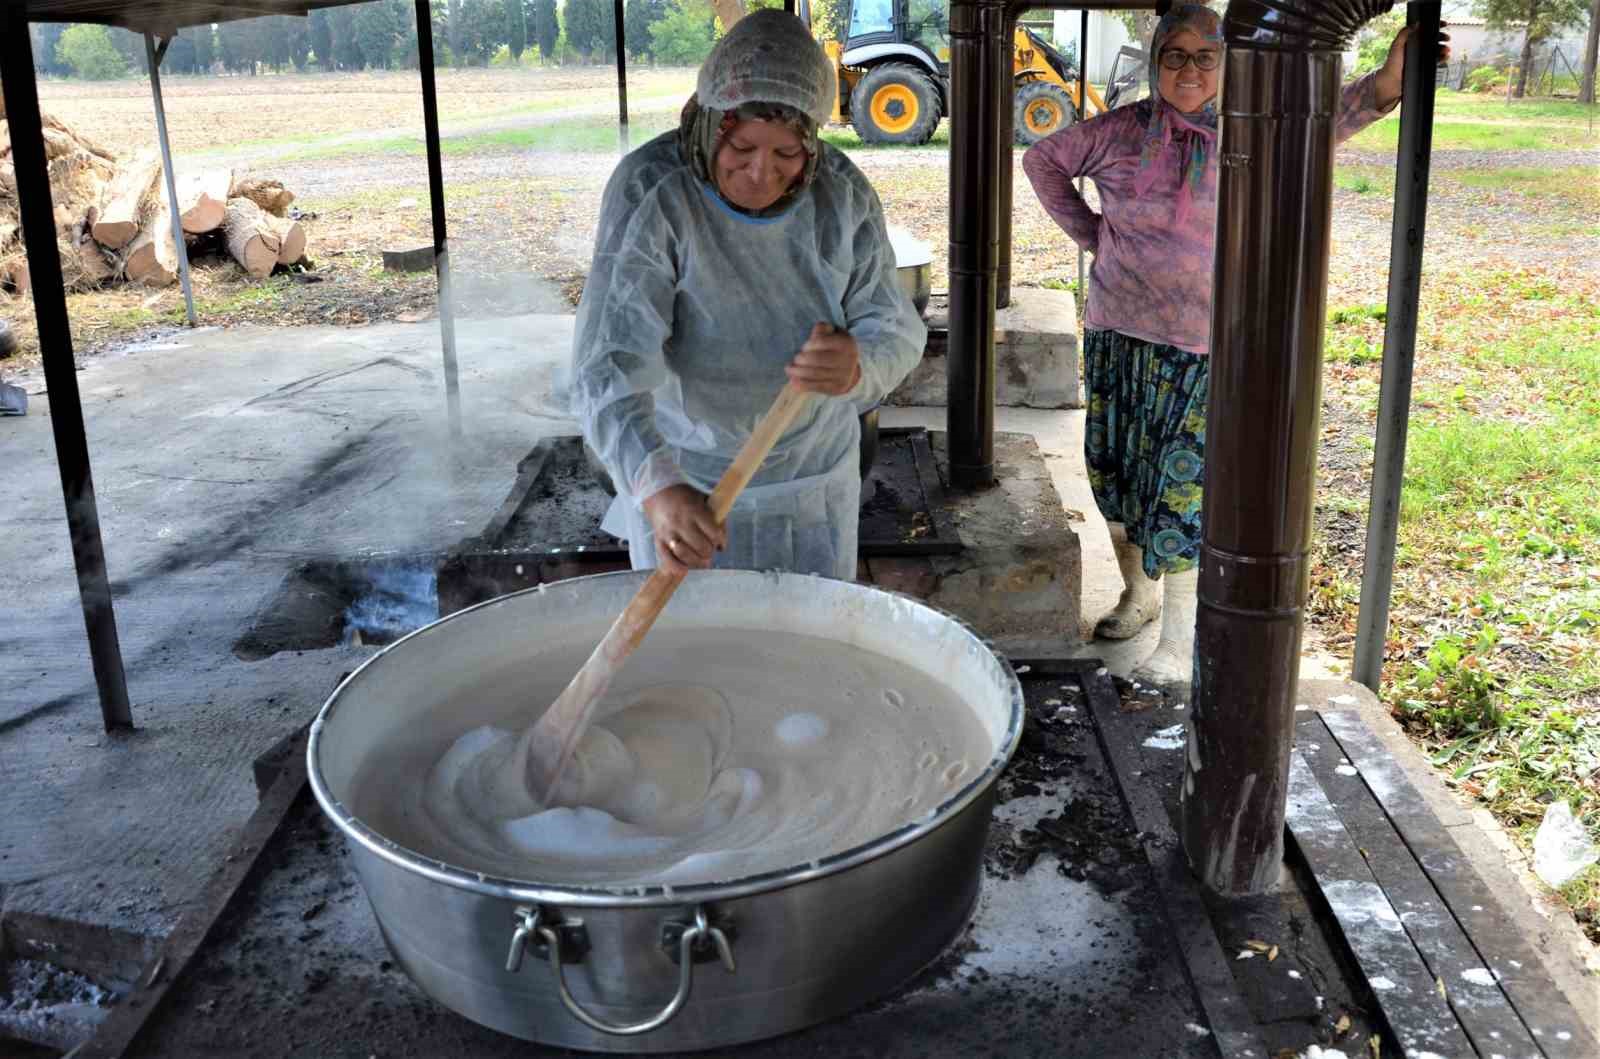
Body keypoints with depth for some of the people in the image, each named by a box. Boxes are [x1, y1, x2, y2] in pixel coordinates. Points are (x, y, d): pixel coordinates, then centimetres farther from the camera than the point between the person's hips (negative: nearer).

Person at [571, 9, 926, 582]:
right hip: (685, 481, -3)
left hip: (816, 480, 3)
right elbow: (610, 360, -32)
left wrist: (857, 366, -37)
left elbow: (896, 328, -11)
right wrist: (658, 486, -49)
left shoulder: (843, 192, -11)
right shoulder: (649, 191, -24)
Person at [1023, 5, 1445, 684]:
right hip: (1116, 335, 3)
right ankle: (1139, 595, 35)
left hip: (1199, 347, -2)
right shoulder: (1122, 131, 2)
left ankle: (1181, 643, 7)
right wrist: (1086, 232, 8)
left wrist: (1385, 83, -35)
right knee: (1116, 471, 12)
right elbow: (1043, 159, 16)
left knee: (1182, 488, -4)